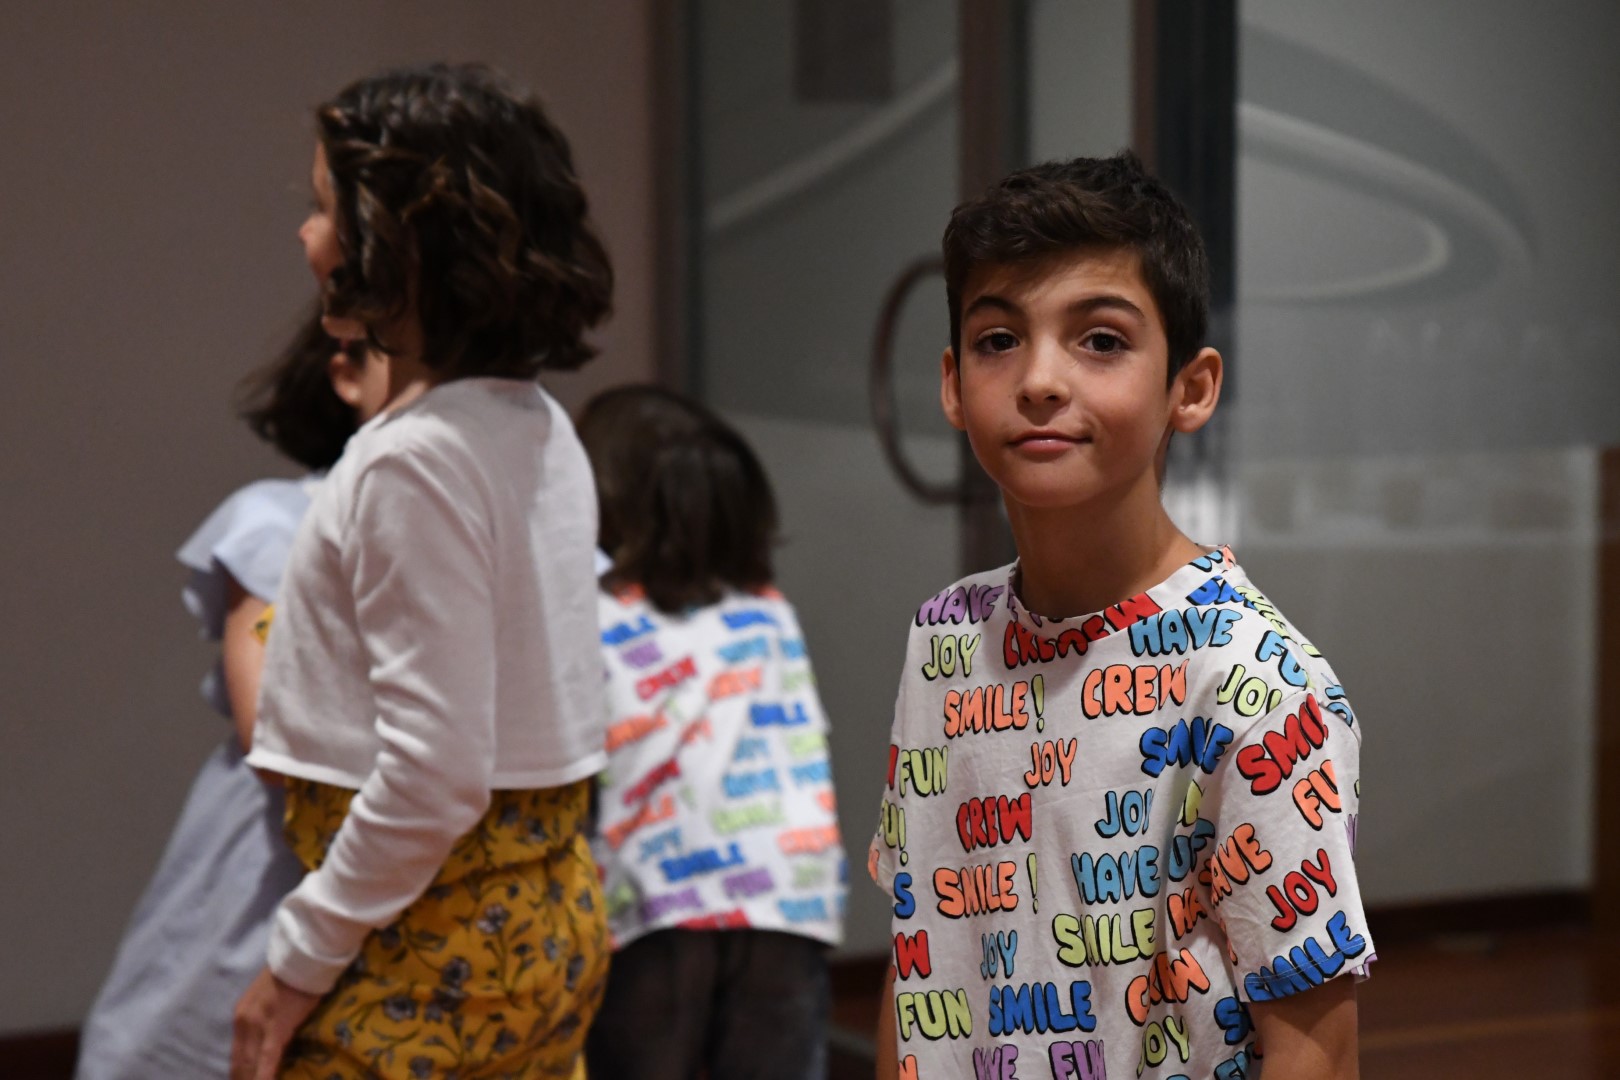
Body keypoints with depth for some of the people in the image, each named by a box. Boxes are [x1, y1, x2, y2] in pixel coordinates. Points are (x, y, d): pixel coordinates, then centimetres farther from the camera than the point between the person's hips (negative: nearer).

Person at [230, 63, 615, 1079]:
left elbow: (432, 777, -22)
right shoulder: (540, 428, 7)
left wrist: (298, 965, -14)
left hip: (435, 937, -9)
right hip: (556, 908, 9)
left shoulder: (411, 463, -19)